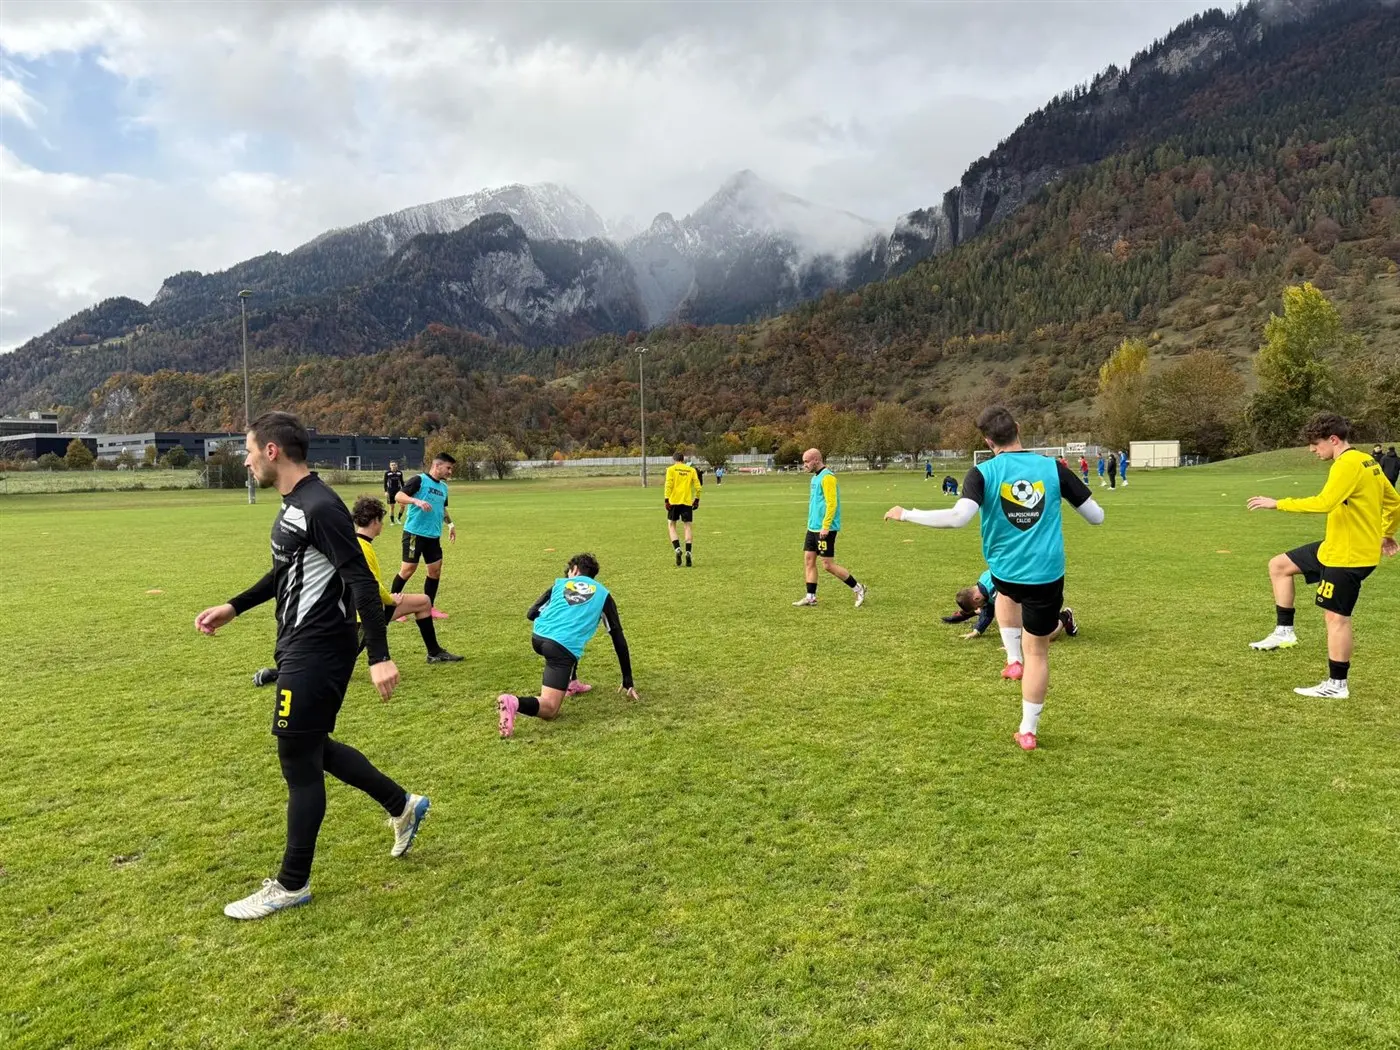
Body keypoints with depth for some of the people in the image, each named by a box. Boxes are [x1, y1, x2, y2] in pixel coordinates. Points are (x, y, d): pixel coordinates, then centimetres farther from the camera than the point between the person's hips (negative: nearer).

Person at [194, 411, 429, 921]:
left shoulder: (321, 507, -21)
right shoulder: (293, 505, 10)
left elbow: (362, 583, -24)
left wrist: (379, 657, -27)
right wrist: (233, 607, 23)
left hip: (316, 653, -10)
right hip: (303, 648, 10)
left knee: (298, 762, 1)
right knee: (313, 749, 20)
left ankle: (291, 885, 18)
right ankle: (403, 806, 34)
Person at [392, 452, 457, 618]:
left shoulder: (443, 486, 14)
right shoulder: (419, 480, -9)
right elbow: (398, 496, -17)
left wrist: (450, 523, 19)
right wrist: (416, 501, -32)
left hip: (434, 536, 7)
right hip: (414, 533, -7)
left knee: (436, 570, 6)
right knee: (408, 569, -3)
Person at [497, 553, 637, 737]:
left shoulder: (560, 583, 23)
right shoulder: (603, 594, 21)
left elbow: (531, 614, 21)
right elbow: (618, 638, 19)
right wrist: (628, 681, 22)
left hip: (538, 638, 4)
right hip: (564, 646, -4)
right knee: (549, 710, -5)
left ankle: (569, 684, 34)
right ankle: (515, 702, -34)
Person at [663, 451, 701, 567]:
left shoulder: (671, 469, 2)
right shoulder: (691, 470, 8)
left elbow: (668, 485, -8)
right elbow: (697, 487, 4)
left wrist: (666, 500, -7)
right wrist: (697, 500, 13)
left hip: (674, 501, -2)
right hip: (687, 502, 2)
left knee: (671, 525, 9)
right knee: (687, 527, 6)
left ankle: (677, 549, -10)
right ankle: (688, 553, -4)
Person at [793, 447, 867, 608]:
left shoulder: (827, 477, -16)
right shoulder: (815, 477, 14)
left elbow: (832, 503, -22)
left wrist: (825, 526, -24)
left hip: (825, 529, -10)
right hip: (813, 527, 10)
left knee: (828, 564, -5)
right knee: (808, 560, 7)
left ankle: (858, 588, 8)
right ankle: (810, 596, 12)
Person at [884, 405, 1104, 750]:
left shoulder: (983, 473, -12)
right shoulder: (1054, 468, -5)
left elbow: (958, 518, -27)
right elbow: (1096, 516, 1)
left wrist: (905, 514, -18)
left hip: (1005, 572, 0)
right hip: (1047, 575, 0)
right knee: (1038, 651, 14)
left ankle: (1014, 660, 29)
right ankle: (1028, 731, 22)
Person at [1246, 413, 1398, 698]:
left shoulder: (1348, 464, -21)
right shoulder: (1366, 461, 11)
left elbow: (1323, 503, -32)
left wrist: (1277, 503, -26)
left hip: (1349, 555, -10)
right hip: (1334, 546, 10)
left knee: (1336, 616, -2)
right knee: (1278, 565, 12)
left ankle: (1336, 685, 9)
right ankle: (1284, 632, 13)